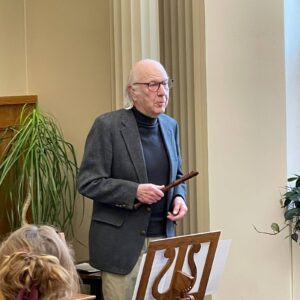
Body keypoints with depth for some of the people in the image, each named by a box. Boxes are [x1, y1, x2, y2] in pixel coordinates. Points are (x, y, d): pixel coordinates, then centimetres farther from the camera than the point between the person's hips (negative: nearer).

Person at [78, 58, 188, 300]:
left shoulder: (170, 126, 11)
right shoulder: (108, 126, -9)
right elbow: (87, 183, -10)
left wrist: (179, 197, 1)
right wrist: (134, 191, -21)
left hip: (163, 238, 6)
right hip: (123, 242, -5)